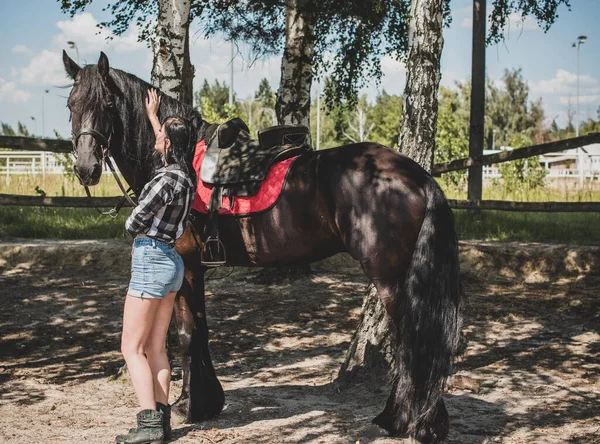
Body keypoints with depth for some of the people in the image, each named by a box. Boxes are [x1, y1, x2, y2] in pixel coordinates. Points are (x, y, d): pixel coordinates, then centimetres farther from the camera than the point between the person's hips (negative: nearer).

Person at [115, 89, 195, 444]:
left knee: (132, 348, -5)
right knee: (155, 348, 12)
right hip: (171, 259, 9)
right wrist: (153, 117, 43)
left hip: (151, 261, -9)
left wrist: (139, 228, 10)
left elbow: (133, 223, -14)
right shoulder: (186, 174, 7)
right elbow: (169, 147, 29)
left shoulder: (166, 180, -20)